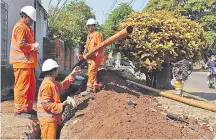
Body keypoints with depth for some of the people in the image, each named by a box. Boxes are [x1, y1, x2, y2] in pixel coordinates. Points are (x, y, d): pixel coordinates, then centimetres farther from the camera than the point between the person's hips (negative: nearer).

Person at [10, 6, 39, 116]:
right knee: (22, 86, -5)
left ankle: (28, 108, 23)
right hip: (22, 62, -11)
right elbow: (21, 45, -23)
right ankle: (19, 110, 2)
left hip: (27, 62, 11)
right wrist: (33, 46, -10)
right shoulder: (21, 27, -13)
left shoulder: (26, 27, 20)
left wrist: (33, 47, 8)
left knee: (31, 85, 14)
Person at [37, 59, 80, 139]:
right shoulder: (47, 85, -20)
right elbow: (46, 105, -24)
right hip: (48, 120, -10)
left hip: (53, 119, 10)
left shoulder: (53, 83, 11)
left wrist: (72, 75, 26)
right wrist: (62, 105, -22)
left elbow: (62, 86, 30)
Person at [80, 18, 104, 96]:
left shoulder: (97, 34, -10)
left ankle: (89, 89, -11)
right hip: (90, 57, 9)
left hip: (96, 57, -9)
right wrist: (84, 53, 7)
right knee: (92, 72, 15)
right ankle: (95, 86, 27)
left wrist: (94, 54, -25)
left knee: (91, 72, -12)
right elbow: (87, 46, 20)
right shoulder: (89, 35, 17)